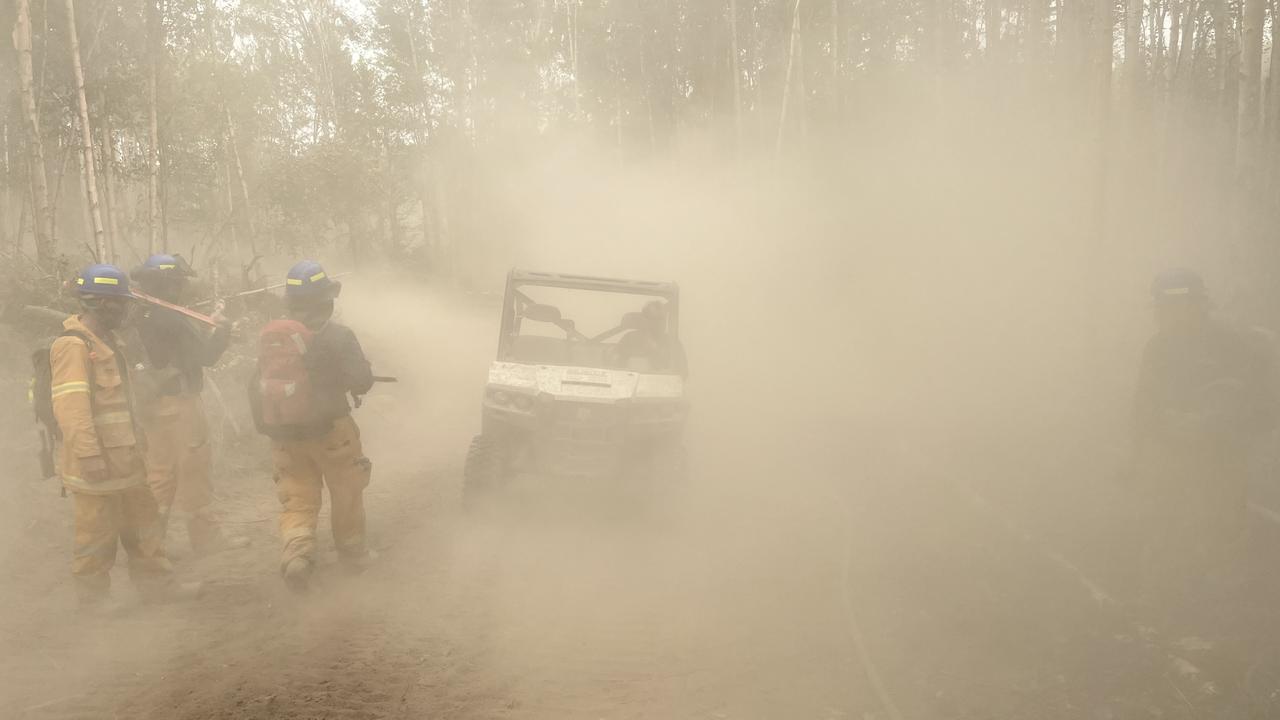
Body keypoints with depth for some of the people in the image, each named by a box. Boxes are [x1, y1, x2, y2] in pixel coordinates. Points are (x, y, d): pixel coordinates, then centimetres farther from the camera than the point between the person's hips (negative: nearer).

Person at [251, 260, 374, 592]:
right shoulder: (339, 336, -14)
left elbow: (258, 387, 8)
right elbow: (361, 382, -13)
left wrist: (267, 425, 19)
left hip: (286, 437, 3)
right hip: (332, 432, -3)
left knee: (297, 500, 8)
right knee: (347, 494, 16)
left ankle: (296, 551, -16)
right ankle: (351, 550, 28)